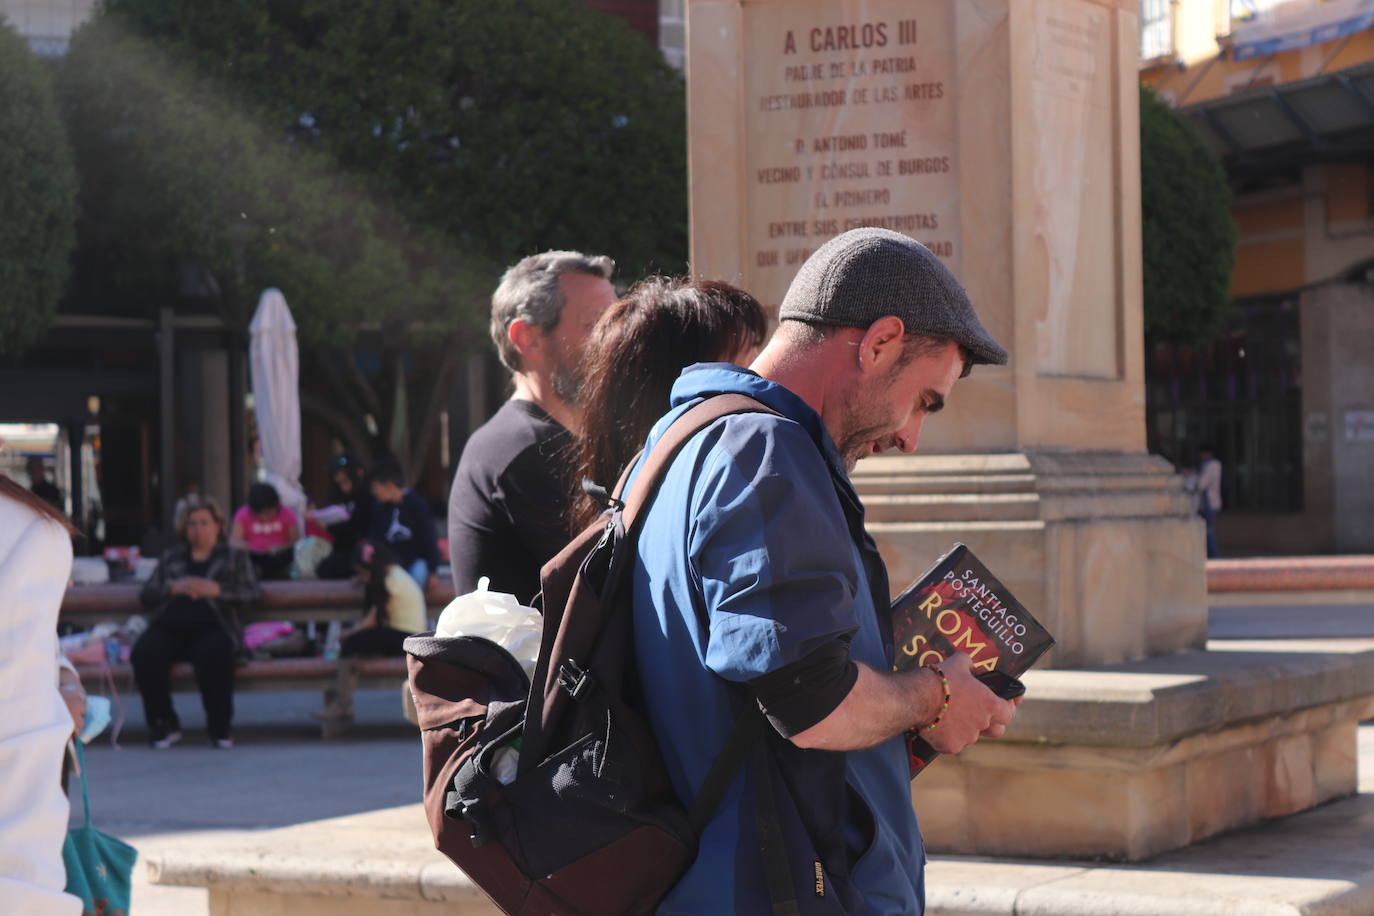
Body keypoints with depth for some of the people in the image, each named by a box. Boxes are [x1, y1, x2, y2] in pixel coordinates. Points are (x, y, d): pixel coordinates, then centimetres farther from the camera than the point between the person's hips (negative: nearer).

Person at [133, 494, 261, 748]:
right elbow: (147, 595, 17)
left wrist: (216, 590, -7)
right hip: (169, 628, 2)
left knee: (214, 654, -38)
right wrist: (173, 588, -3)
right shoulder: (170, 557, 28)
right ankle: (164, 725, -17)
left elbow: (253, 594, 7)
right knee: (144, 653, -31)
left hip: (211, 627, -2)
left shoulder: (234, 557, 22)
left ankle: (219, 728, -25)